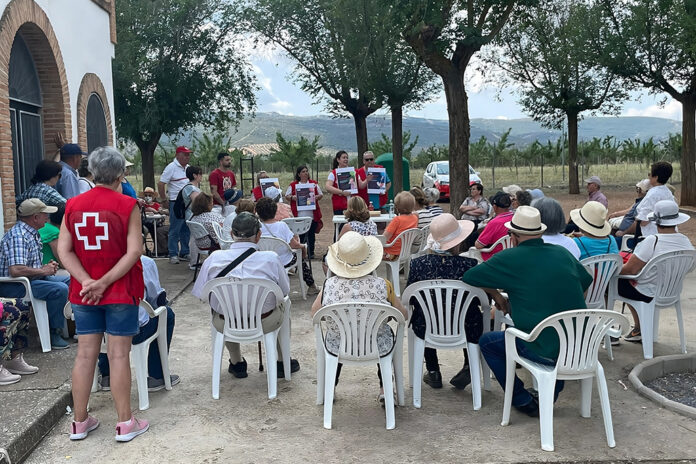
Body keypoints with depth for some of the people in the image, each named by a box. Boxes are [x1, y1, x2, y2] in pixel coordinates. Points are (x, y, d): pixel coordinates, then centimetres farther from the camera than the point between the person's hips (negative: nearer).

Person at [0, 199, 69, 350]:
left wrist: (48, 267, 4)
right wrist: (43, 271, -19)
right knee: (59, 289, -27)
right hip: (12, 286, -10)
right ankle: (53, 333, -14)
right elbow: (15, 270, -33)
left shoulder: (33, 234, 12)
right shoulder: (17, 236, -20)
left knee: (68, 280, 7)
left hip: (31, 280, 10)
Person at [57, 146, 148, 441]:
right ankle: (125, 423, 11)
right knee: (118, 355, 2)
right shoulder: (127, 205, -10)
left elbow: (64, 251, -3)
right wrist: (104, 282, -15)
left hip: (83, 293, 4)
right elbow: (134, 252, -16)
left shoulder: (73, 206, 2)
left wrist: (87, 282, -10)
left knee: (85, 354, 11)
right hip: (120, 292, -4)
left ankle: (80, 422, 22)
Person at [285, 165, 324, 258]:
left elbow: (321, 194, 14)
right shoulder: (293, 185, 8)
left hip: (312, 214, 2)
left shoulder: (314, 183, 12)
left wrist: (316, 197, -7)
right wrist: (292, 197, -12)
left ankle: (311, 253, 13)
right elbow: (287, 196, 9)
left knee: (311, 234, 4)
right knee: (300, 234, -1)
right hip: (299, 215, -1)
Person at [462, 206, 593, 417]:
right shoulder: (562, 253, 7)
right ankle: (552, 392, 38)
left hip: (546, 351, -6)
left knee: (487, 342, 16)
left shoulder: (510, 258, -7)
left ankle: (524, 402, 17)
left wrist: (495, 294, 11)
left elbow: (467, 278, -2)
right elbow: (586, 281, 23)